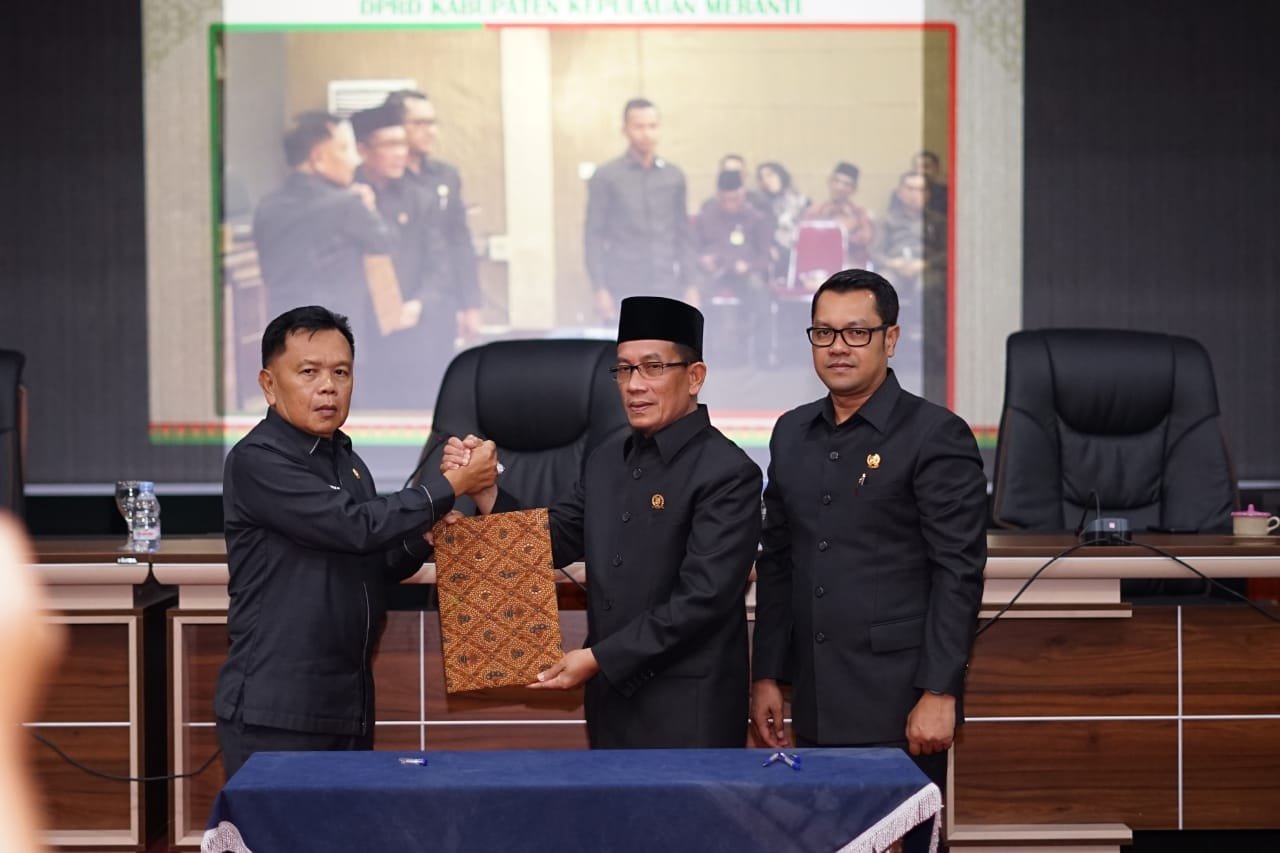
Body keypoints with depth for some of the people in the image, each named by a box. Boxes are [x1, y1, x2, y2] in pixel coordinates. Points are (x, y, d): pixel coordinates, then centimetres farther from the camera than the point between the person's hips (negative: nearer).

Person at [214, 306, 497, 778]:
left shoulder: (345, 459, 14)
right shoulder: (256, 461, -12)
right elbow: (355, 526, -21)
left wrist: (424, 539, 2)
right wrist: (453, 486, -13)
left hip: (349, 705, 8)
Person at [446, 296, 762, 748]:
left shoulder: (728, 473, -12)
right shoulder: (606, 460, 10)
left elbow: (703, 597, -18)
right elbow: (555, 541, 12)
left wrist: (599, 658, -17)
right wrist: (482, 488, -4)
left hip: (687, 712, -6)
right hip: (612, 699, 6)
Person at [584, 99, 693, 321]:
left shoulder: (674, 176, 10)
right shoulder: (606, 177, 1)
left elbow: (682, 234, 13)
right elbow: (593, 237, -1)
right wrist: (600, 290, -9)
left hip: (668, 289, 3)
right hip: (623, 291, -3)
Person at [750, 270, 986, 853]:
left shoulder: (936, 436, -7)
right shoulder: (792, 433, 12)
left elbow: (958, 573, -10)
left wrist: (939, 694, -14)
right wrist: (766, 675, 11)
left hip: (898, 704, -5)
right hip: (816, 705, 6)